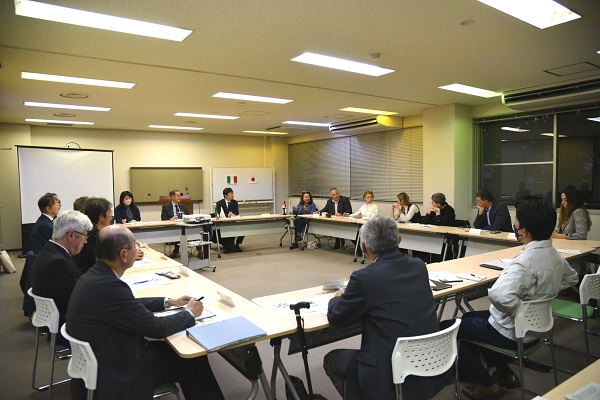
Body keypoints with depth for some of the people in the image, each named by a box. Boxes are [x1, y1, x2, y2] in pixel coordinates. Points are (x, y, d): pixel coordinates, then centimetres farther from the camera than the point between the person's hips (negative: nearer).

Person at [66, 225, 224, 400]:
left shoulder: (96, 275, -2)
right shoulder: (108, 286, -30)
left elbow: (132, 305, 15)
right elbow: (156, 327, -21)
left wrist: (168, 302, 14)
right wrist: (190, 313, -5)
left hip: (107, 355, 8)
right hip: (117, 373, -8)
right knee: (192, 358, 2)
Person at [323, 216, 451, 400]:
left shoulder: (364, 277, -20)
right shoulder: (419, 266, -2)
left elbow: (336, 317, -5)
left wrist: (338, 298, 15)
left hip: (393, 377, -6)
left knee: (331, 360, 18)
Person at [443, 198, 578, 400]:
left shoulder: (526, 261, -32)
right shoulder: (555, 255, -4)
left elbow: (499, 295, -49)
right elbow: (571, 278, 20)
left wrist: (518, 310, -29)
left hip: (512, 334, -9)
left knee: (445, 329, 2)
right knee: (469, 317, 28)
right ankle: (505, 374, 31)